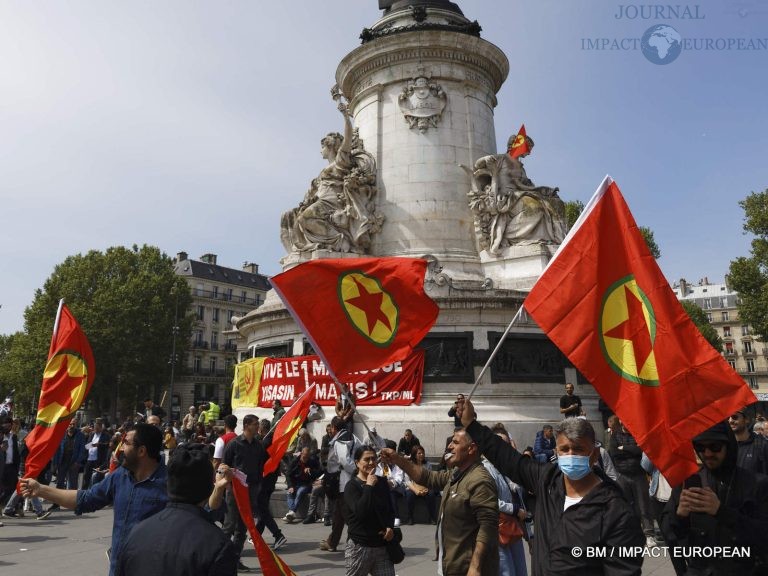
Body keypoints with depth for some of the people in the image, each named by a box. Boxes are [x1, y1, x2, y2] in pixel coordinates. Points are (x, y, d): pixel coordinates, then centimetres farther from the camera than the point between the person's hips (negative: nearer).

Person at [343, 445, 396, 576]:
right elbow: (360, 511, -24)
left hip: (382, 545, 4)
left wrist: (390, 527, -1)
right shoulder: (352, 485, -8)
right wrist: (368, 486, -19)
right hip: (359, 546, -4)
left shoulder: (382, 483, 8)